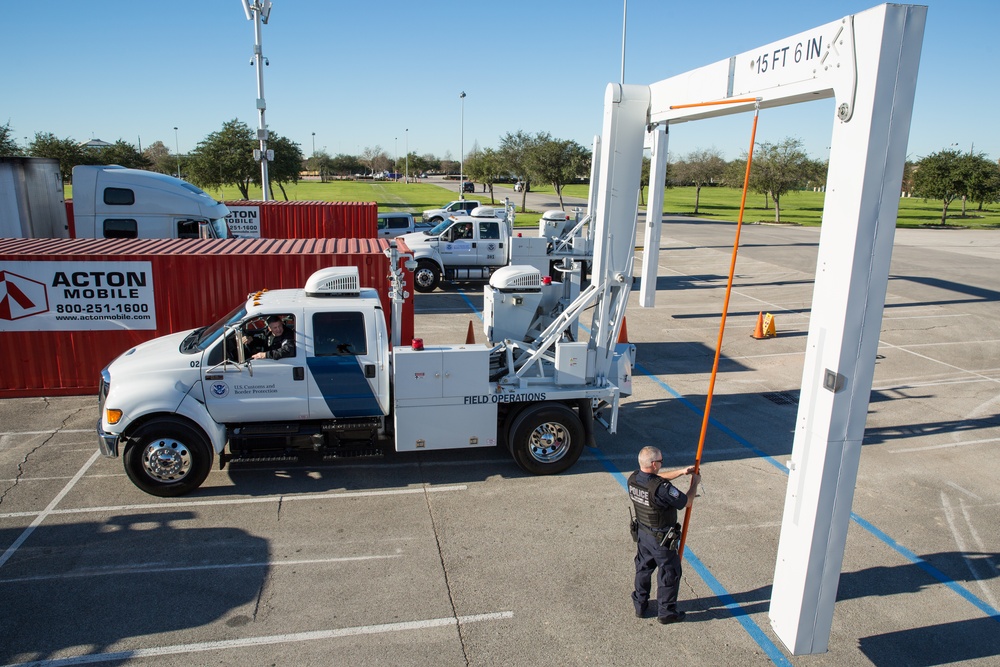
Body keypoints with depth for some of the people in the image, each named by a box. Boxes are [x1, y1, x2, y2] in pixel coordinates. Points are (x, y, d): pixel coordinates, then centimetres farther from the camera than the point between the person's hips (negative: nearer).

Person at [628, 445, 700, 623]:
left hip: (642, 533, 7)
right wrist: (695, 483, -3)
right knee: (669, 575, 14)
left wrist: (682, 472, 9)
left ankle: (640, 605, 38)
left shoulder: (633, 479, -11)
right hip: (662, 539, -7)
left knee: (643, 569, 23)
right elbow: (686, 502, -19)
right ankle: (666, 612, 29)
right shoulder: (661, 488, -34)